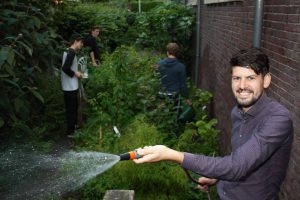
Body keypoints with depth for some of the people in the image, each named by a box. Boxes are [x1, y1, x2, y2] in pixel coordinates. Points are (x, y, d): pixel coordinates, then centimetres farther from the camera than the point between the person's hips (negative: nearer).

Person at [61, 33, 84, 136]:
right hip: (70, 87, -10)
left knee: (74, 107, 22)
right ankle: (70, 131, 11)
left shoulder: (68, 51, 11)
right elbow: (65, 68, -28)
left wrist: (76, 72, 10)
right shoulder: (72, 52, -20)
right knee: (71, 109, 0)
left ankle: (73, 127, 36)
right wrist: (75, 73, -15)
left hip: (70, 86, 10)